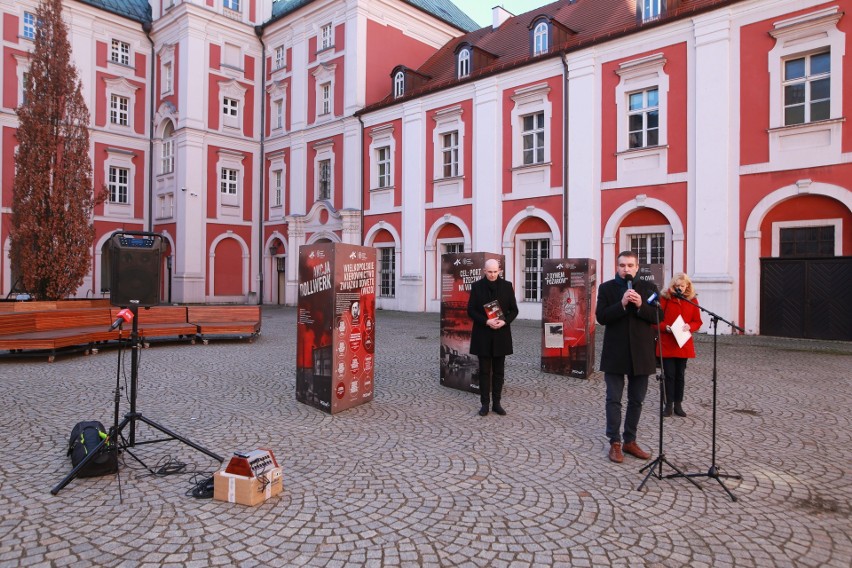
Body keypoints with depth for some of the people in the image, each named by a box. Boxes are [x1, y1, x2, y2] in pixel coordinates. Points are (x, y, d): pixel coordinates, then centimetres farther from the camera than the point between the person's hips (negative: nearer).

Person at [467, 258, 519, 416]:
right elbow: (471, 310, -3)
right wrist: (486, 321, -17)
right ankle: (485, 403, 13)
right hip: (483, 334, -1)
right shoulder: (477, 286, -1)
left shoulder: (507, 286, 2)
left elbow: (514, 310, 4)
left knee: (499, 371, 8)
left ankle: (496, 403, 18)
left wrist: (504, 321, -14)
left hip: (501, 334, 1)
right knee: (484, 371, 5)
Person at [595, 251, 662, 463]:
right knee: (614, 400, 3)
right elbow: (601, 317, -9)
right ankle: (615, 443, 12)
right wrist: (622, 304, -21)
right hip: (615, 353, -2)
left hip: (640, 353, 2)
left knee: (636, 400, 11)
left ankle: (630, 441, 24)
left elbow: (659, 316, -1)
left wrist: (641, 306, -17)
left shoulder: (649, 288, 6)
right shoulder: (606, 288, 0)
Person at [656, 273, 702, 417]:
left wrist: (689, 326, -13)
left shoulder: (692, 300, 4)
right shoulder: (665, 298, -5)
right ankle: (669, 404, 11)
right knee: (669, 374, 1)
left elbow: (697, 321, 7)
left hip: (684, 343, 3)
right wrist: (665, 327, -21)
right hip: (667, 343, -3)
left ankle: (678, 404, 20)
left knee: (680, 374, 11)